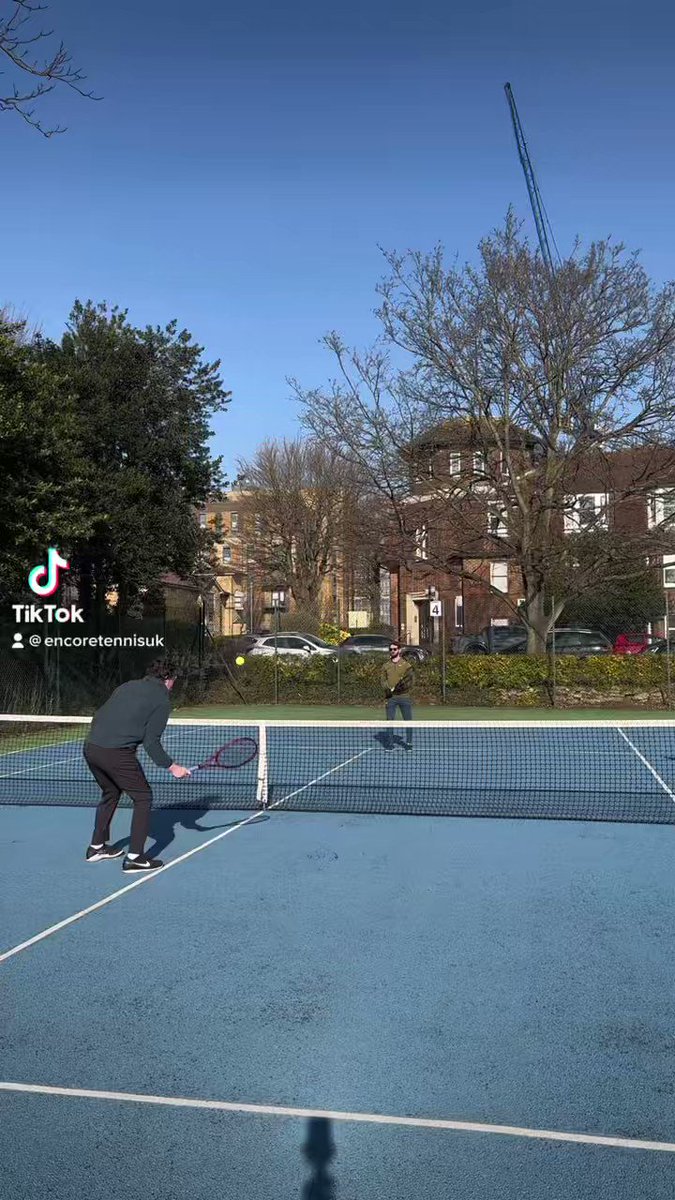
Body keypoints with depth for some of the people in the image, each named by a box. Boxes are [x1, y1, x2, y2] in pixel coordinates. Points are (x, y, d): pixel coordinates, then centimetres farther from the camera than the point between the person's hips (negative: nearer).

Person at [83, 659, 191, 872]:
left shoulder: (127, 686, 19)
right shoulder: (162, 700, 0)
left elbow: (98, 717, 18)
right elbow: (151, 743, -6)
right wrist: (172, 767, 3)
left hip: (91, 748, 7)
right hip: (117, 754, -7)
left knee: (111, 793, 28)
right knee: (143, 797, 8)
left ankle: (97, 847, 38)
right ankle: (134, 857, 5)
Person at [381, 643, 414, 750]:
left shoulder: (406, 665, 4)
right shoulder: (386, 666, 12)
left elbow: (411, 679, -2)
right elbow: (383, 680, 10)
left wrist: (404, 685, -20)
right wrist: (387, 688, -10)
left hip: (404, 696, -2)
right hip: (391, 697, 2)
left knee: (408, 720, 0)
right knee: (390, 720, 4)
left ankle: (409, 742, 10)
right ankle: (390, 743, 13)